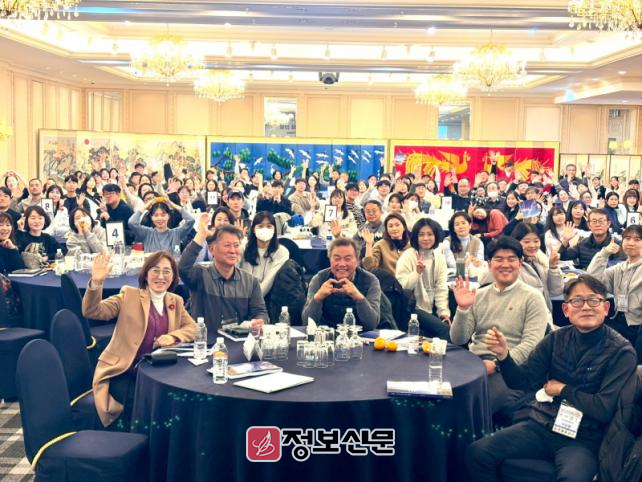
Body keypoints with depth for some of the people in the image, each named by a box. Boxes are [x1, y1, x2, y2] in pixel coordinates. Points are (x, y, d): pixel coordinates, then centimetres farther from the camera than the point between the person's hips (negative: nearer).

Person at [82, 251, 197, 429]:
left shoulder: (175, 301, 13)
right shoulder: (129, 295, -1)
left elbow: (192, 328, 11)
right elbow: (92, 312, -10)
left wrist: (173, 336, -10)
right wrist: (96, 283, -29)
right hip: (122, 370, -4)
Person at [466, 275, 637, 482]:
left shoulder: (621, 352, -5)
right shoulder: (557, 339, 7)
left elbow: (606, 409, -12)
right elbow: (523, 381, 2)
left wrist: (563, 390, -4)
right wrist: (504, 355, -16)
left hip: (582, 439, -4)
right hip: (540, 425, 4)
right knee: (476, 452, -16)